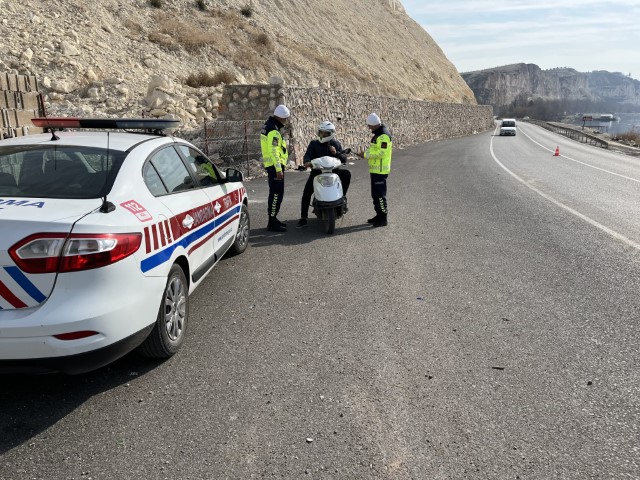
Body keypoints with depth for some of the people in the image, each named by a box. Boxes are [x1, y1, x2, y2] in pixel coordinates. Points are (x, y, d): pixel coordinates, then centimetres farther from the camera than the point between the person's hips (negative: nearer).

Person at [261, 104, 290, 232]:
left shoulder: (268, 126, 16)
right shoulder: (274, 131, -17)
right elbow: (274, 151, -23)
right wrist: (279, 169, -25)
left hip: (270, 164, 11)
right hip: (275, 165, -11)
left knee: (275, 193, 16)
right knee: (277, 194, -9)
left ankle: (273, 218, 24)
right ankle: (272, 223, -8)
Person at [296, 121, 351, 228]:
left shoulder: (336, 144, 10)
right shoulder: (314, 144, 6)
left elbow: (344, 159, 5)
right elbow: (307, 155, -8)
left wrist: (336, 153, -15)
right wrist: (307, 162, -32)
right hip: (317, 170, -1)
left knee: (347, 174, -25)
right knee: (307, 192, -19)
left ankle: (342, 195, -7)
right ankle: (303, 218, -13)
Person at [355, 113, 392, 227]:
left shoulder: (384, 136, -17)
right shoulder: (378, 134, 16)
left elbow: (380, 153, -24)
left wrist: (365, 155, -18)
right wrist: (365, 153, 9)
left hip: (380, 170, -10)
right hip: (375, 169, 10)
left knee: (380, 194, -6)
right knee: (375, 194, 15)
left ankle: (383, 218, 0)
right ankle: (379, 215, 24)